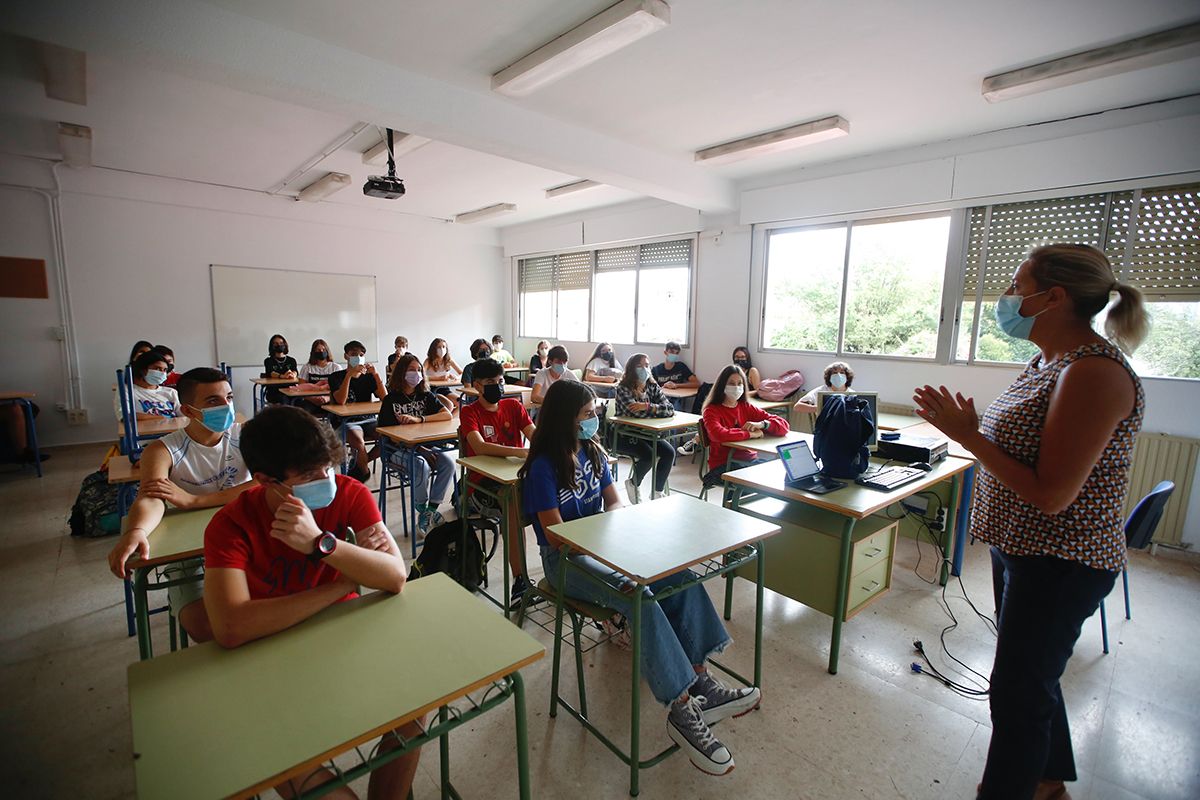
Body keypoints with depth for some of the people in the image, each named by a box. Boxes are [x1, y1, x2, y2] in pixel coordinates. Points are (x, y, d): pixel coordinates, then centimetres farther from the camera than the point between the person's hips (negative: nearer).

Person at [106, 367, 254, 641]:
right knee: (202, 626, -26)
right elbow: (150, 498, -23)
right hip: (191, 554, 0)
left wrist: (193, 500, -25)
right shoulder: (163, 451, -4)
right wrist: (135, 531, -46)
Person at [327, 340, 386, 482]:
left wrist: (376, 374, -15)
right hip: (346, 421, -4)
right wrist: (349, 375, -23)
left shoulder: (369, 376, 11)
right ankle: (365, 471, -3)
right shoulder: (337, 376, 1)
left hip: (368, 420, 4)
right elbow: (341, 401, -17)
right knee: (359, 441, -35)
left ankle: (361, 464, -1)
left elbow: (385, 398, -5)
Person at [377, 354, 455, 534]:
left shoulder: (426, 395, 7)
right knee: (421, 466, -33)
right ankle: (422, 511, -9)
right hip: (400, 449, -3)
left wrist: (418, 419, -21)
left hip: (426, 445, 4)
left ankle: (431, 509, -11)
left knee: (448, 463, -23)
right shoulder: (391, 400, -2)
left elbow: (447, 414, -6)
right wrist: (419, 450, -17)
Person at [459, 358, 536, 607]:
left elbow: (534, 434, -2)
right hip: (483, 483, -4)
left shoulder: (514, 405, 10)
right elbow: (479, 447, -21)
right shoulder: (469, 412, -3)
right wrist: (520, 452, -35)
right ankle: (520, 579, -28)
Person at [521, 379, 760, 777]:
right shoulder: (543, 467, -14)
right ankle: (682, 709, -20)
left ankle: (700, 682, -9)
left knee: (682, 578, -14)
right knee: (641, 598, -31)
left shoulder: (592, 451, 7)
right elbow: (557, 535, -15)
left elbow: (615, 503, 10)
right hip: (565, 559, -7)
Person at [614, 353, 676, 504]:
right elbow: (634, 412, -27)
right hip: (625, 435, -5)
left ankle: (657, 493, 2)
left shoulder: (652, 386, 3)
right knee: (649, 455, -27)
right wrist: (658, 410, -16)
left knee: (669, 452, -16)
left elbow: (670, 409, -9)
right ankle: (633, 484, 5)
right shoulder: (623, 388, -13)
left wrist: (648, 406, -25)